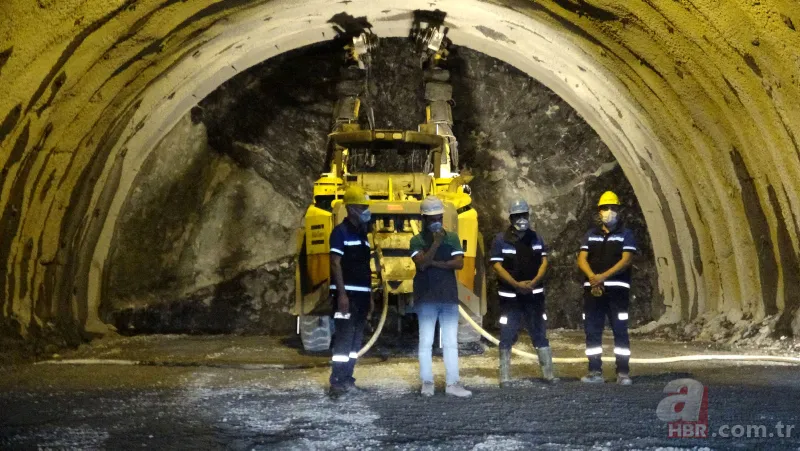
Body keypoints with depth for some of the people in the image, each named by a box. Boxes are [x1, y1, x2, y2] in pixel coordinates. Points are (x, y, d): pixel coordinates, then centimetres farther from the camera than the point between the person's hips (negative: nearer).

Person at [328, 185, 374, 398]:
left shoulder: (362, 233, 16)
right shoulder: (341, 231, -8)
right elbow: (336, 264, -14)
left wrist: (369, 294, 16)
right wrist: (341, 293, -21)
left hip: (361, 294, 8)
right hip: (346, 293, -8)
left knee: (356, 338, 9)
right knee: (344, 338, -10)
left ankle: (347, 379, 15)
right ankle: (336, 382, -7)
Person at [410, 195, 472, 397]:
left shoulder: (452, 237, 8)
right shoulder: (417, 240, 1)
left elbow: (459, 263, -3)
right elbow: (422, 264, -13)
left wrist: (435, 263, -11)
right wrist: (436, 243, -18)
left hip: (449, 296, 3)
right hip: (426, 297, -2)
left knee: (451, 342, 2)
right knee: (426, 341, -1)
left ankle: (452, 383, 4)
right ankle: (427, 383, 5)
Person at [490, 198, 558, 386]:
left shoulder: (536, 238, 8)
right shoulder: (501, 239, -3)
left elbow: (544, 261, 5)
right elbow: (497, 266, -8)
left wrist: (534, 282, -12)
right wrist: (516, 284, -17)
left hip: (534, 294, 3)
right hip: (509, 295, -3)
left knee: (540, 334, 7)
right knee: (507, 336, -1)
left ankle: (548, 373, 12)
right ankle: (505, 376, 4)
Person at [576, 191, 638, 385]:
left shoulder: (625, 234, 5)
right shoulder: (591, 235, 15)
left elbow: (626, 260, -8)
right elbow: (582, 259, 5)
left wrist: (603, 276, -20)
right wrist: (592, 276, -16)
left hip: (617, 288, -3)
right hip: (592, 288, 4)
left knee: (620, 331, -5)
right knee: (592, 331, 2)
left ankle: (623, 373, -2)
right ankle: (595, 372, 7)